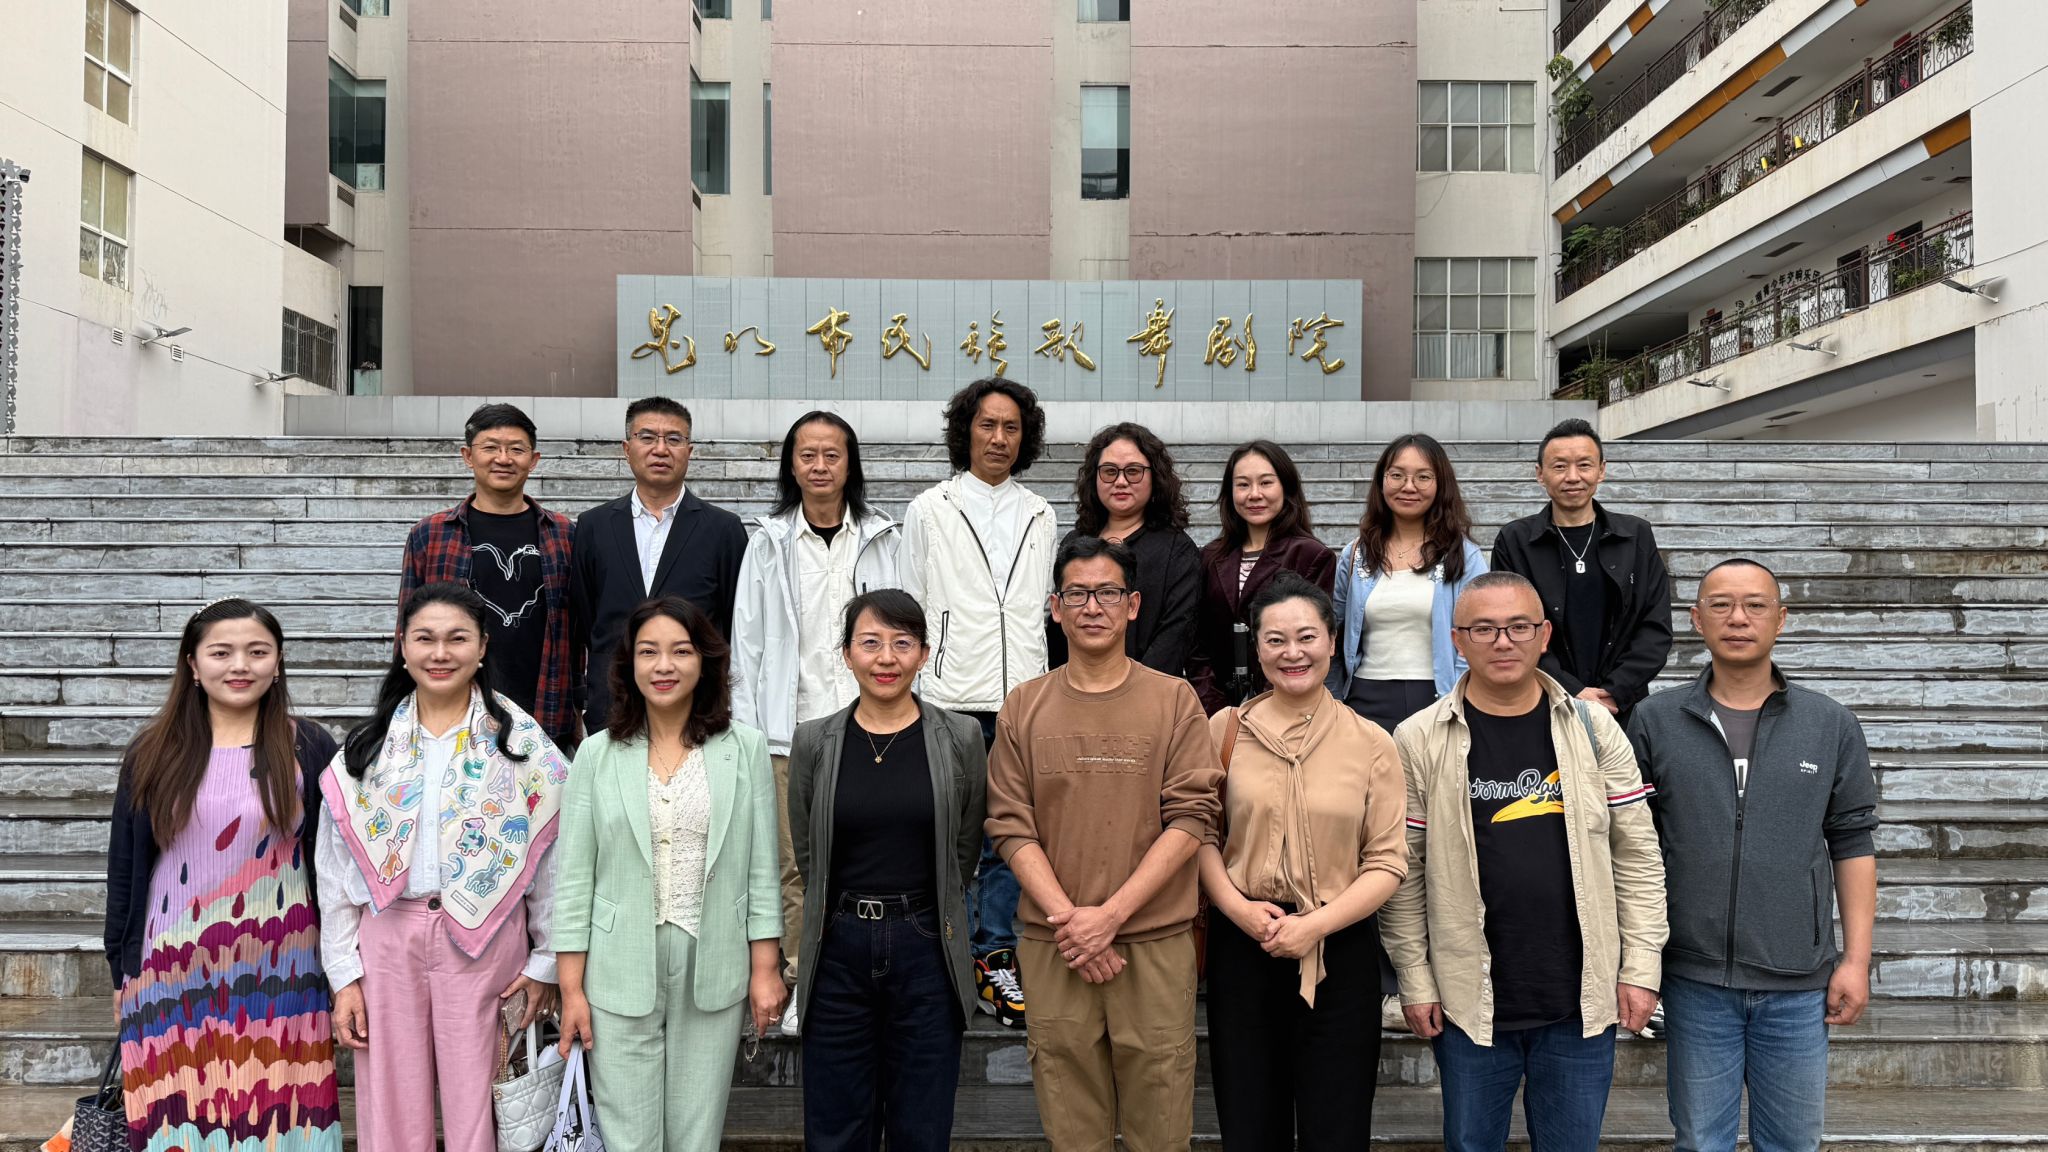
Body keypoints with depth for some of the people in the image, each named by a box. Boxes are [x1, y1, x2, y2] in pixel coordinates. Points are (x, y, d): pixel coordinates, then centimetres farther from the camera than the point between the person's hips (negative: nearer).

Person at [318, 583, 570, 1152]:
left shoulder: (522, 743, -1)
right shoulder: (366, 748, 7)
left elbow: (552, 856, -1)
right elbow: (336, 871, 8)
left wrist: (548, 959, -2)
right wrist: (344, 976, 4)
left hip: (485, 939, -2)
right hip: (388, 938, 2)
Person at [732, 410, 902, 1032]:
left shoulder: (883, 540, 6)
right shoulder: (769, 541, 6)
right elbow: (748, 640, 6)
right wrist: (746, 729, 1)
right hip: (789, 726, 0)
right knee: (795, 863, 3)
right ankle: (802, 983, 16)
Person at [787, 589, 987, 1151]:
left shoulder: (961, 738, -2)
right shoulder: (813, 741, 0)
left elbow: (965, 850, 7)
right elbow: (806, 853, 9)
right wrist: (854, 911, 11)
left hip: (926, 949, 0)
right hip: (839, 948, 1)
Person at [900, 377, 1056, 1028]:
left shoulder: (1040, 517, 14)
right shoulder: (929, 510, 5)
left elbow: (1047, 609, 16)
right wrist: (912, 692, -1)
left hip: (1022, 705, 3)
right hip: (951, 702, -2)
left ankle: (996, 962, 16)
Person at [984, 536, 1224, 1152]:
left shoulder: (1174, 700, 1)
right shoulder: (1023, 707, 5)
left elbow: (1191, 818, -5)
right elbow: (1010, 826, 1)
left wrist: (1110, 915, -12)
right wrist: (1066, 918, -11)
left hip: (1157, 943, -1)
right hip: (1053, 946, 1)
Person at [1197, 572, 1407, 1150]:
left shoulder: (1371, 743, 0)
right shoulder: (1225, 729, 2)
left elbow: (1388, 862, -3)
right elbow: (1200, 834, 3)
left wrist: (1316, 924, -15)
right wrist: (1238, 907, -13)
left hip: (1340, 951, 0)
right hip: (1242, 946, 1)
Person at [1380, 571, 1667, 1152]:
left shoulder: (1593, 729, 0)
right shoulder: (1419, 740, -5)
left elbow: (1636, 856, 3)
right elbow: (1404, 874, -3)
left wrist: (1641, 968, -1)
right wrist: (1416, 981, -4)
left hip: (1582, 1002, 1)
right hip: (1469, 1002, -1)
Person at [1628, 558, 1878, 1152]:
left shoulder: (1832, 726, 2)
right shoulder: (1654, 721, -2)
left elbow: (1852, 844, 5)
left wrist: (1856, 959, 1)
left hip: (1799, 985, 1)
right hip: (1694, 979, -1)